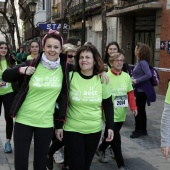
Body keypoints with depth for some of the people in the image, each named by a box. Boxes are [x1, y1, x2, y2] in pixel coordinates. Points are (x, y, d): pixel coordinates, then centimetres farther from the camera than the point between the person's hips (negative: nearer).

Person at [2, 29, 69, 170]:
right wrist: (21, 70, -18)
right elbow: (6, 76, 1)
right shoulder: (32, 64, -5)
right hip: (23, 120, 0)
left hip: (46, 123, 1)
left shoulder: (64, 68, -4)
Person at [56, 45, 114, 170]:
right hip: (72, 129, -2)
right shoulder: (70, 76, -9)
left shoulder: (102, 80, -3)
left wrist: (110, 126, -1)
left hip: (94, 130, 3)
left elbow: (108, 105, 5)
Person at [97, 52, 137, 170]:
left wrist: (133, 107, -4)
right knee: (116, 139, -2)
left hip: (121, 113, 6)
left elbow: (130, 93, 7)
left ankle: (101, 149, 48)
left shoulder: (126, 76, 4)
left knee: (111, 135, 21)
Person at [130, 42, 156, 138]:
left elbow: (149, 75, -27)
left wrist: (136, 81, -22)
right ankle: (143, 130, 25)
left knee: (138, 110, 0)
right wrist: (133, 78, 1)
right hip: (140, 90, 9)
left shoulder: (143, 62, -18)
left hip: (142, 90, -9)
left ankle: (138, 131, 11)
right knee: (141, 110, 15)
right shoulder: (140, 62, 9)